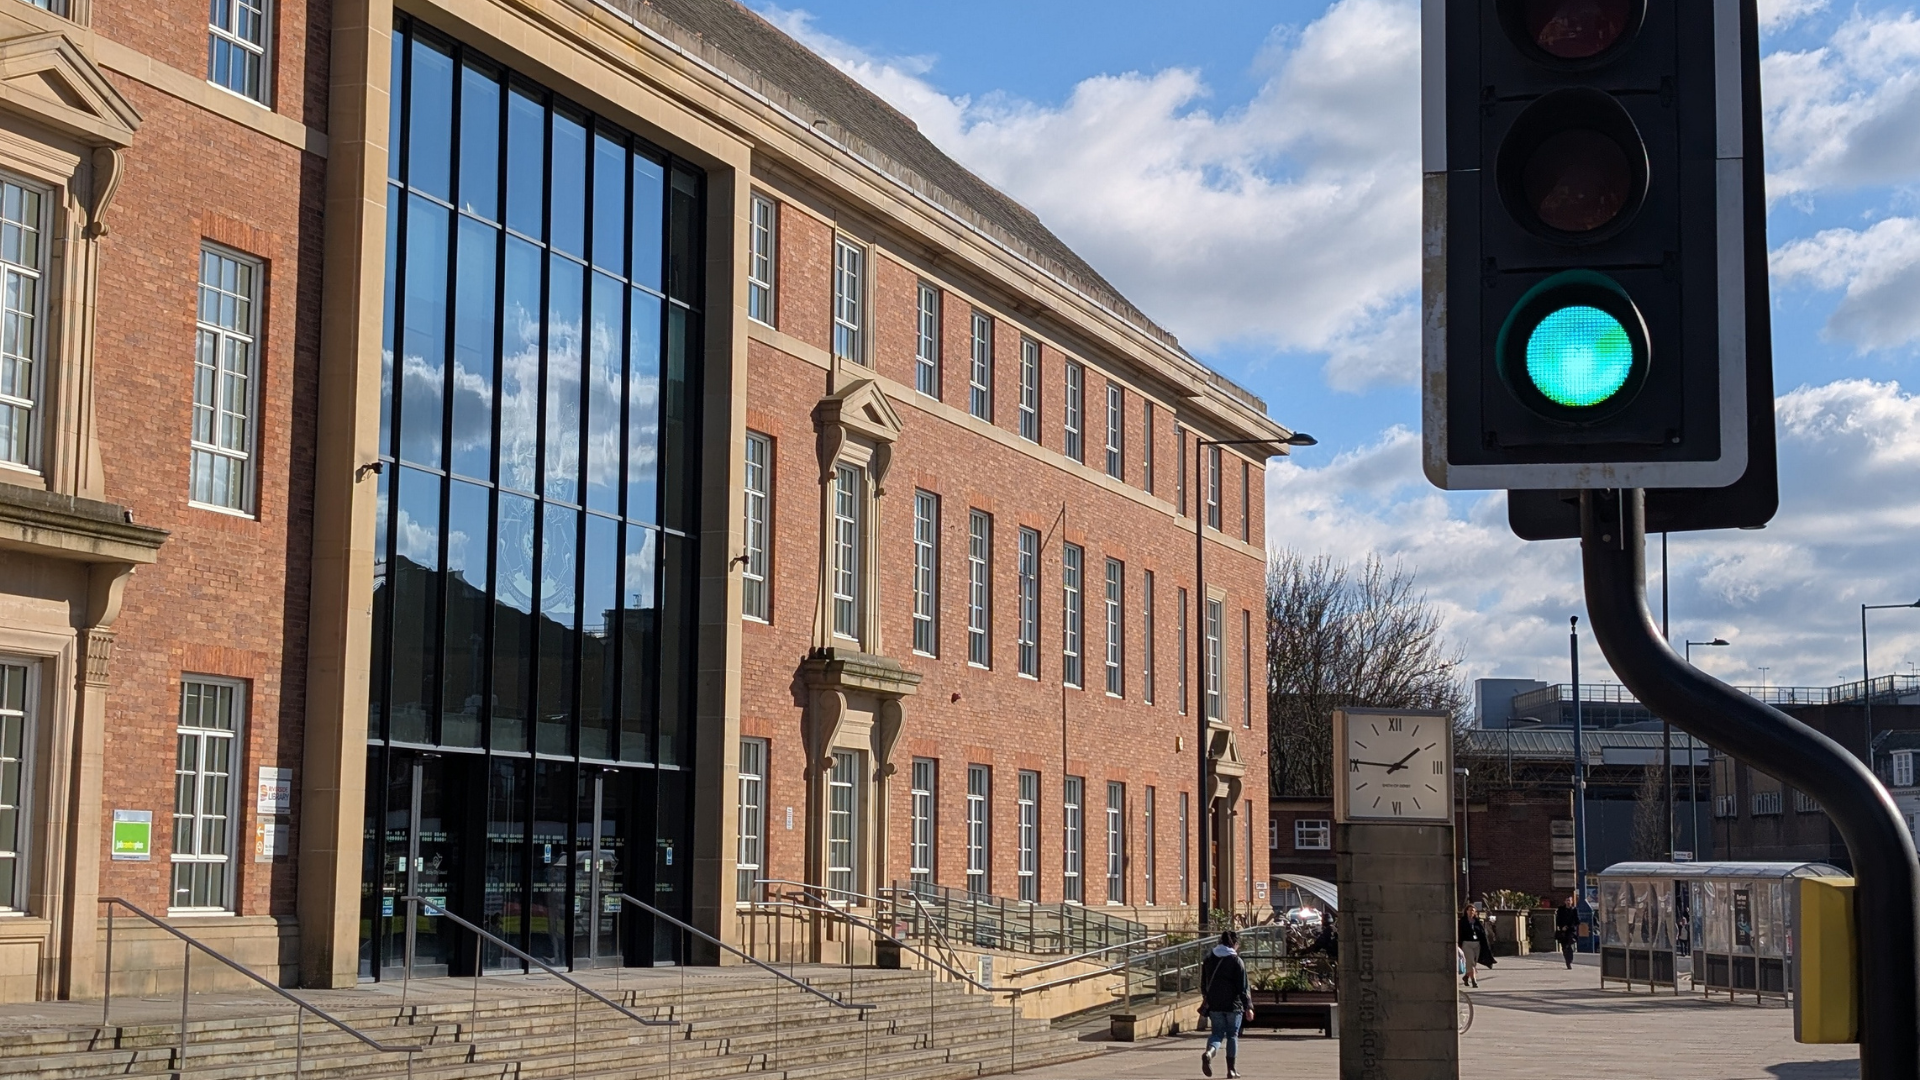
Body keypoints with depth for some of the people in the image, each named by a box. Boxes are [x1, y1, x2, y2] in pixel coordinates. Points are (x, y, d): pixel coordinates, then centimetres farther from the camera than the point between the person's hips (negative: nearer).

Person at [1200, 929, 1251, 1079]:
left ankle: (1209, 1052, -22)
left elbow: (1203, 984, 15)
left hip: (1214, 1005, 3)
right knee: (1232, 1035, 9)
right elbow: (1243, 987, -10)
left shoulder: (1209, 959, 6)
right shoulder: (1236, 961, -8)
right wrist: (1248, 1007, -6)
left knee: (1217, 1032, 10)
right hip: (1233, 1005, -3)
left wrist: (1206, 999, 28)